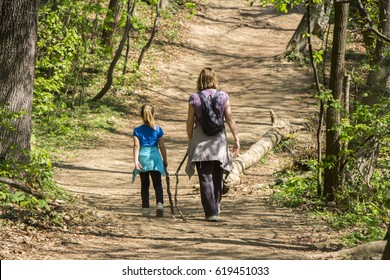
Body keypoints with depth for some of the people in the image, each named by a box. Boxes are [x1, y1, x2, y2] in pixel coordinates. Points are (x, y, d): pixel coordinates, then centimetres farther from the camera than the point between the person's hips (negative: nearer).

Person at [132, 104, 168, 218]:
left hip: (142, 157, 1)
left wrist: (136, 161, -13)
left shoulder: (137, 130, 2)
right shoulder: (158, 130, 3)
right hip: (155, 157, 0)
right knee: (157, 184, 3)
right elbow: (162, 146, 3)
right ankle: (159, 204, -19)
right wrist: (165, 160, 11)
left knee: (144, 184, 10)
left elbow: (136, 146, -7)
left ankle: (146, 208, 8)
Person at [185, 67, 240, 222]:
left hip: (200, 140, -2)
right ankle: (215, 208, 32)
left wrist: (190, 141, 11)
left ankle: (211, 212, -7)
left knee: (205, 178, 0)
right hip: (218, 139, 2)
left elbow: (190, 122, -1)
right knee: (217, 177, 18)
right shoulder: (223, 96, -2)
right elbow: (230, 119, -2)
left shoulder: (195, 98, -4)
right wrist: (236, 139, 4)